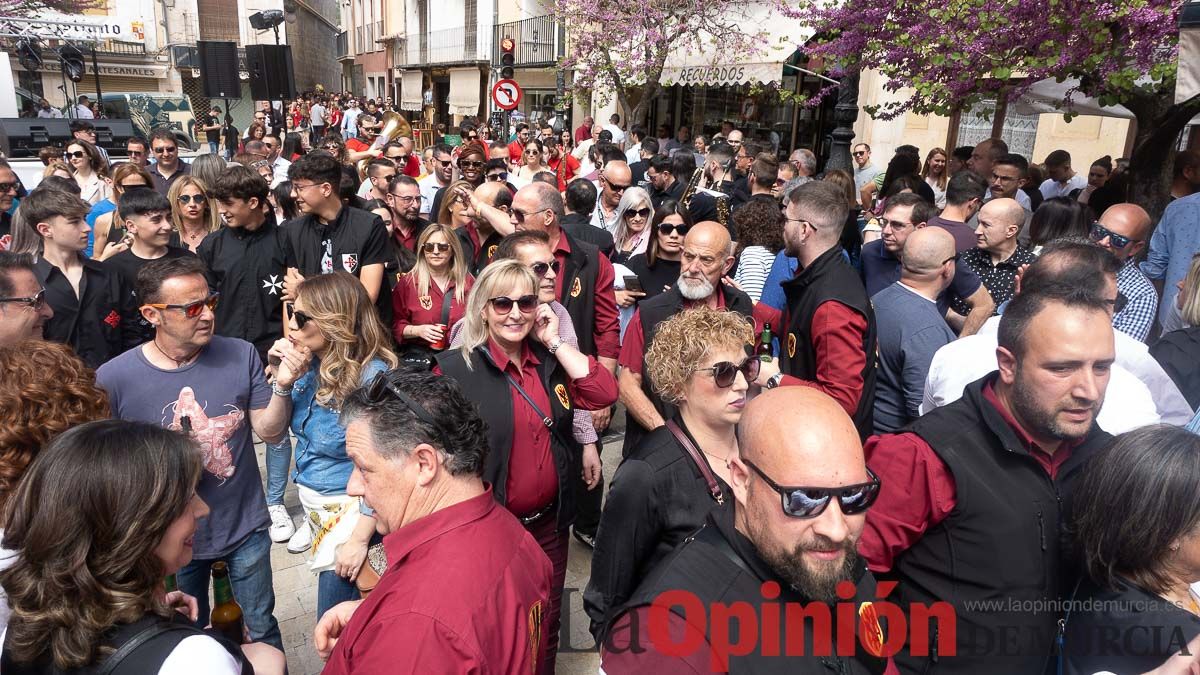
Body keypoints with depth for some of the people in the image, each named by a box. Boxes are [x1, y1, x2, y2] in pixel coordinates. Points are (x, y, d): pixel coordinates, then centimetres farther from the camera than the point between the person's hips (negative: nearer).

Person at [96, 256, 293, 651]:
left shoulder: (240, 355, -12)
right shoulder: (112, 379, -16)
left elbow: (270, 432, -9)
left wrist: (282, 385, -26)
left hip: (245, 528, 1)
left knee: (262, 630, 21)